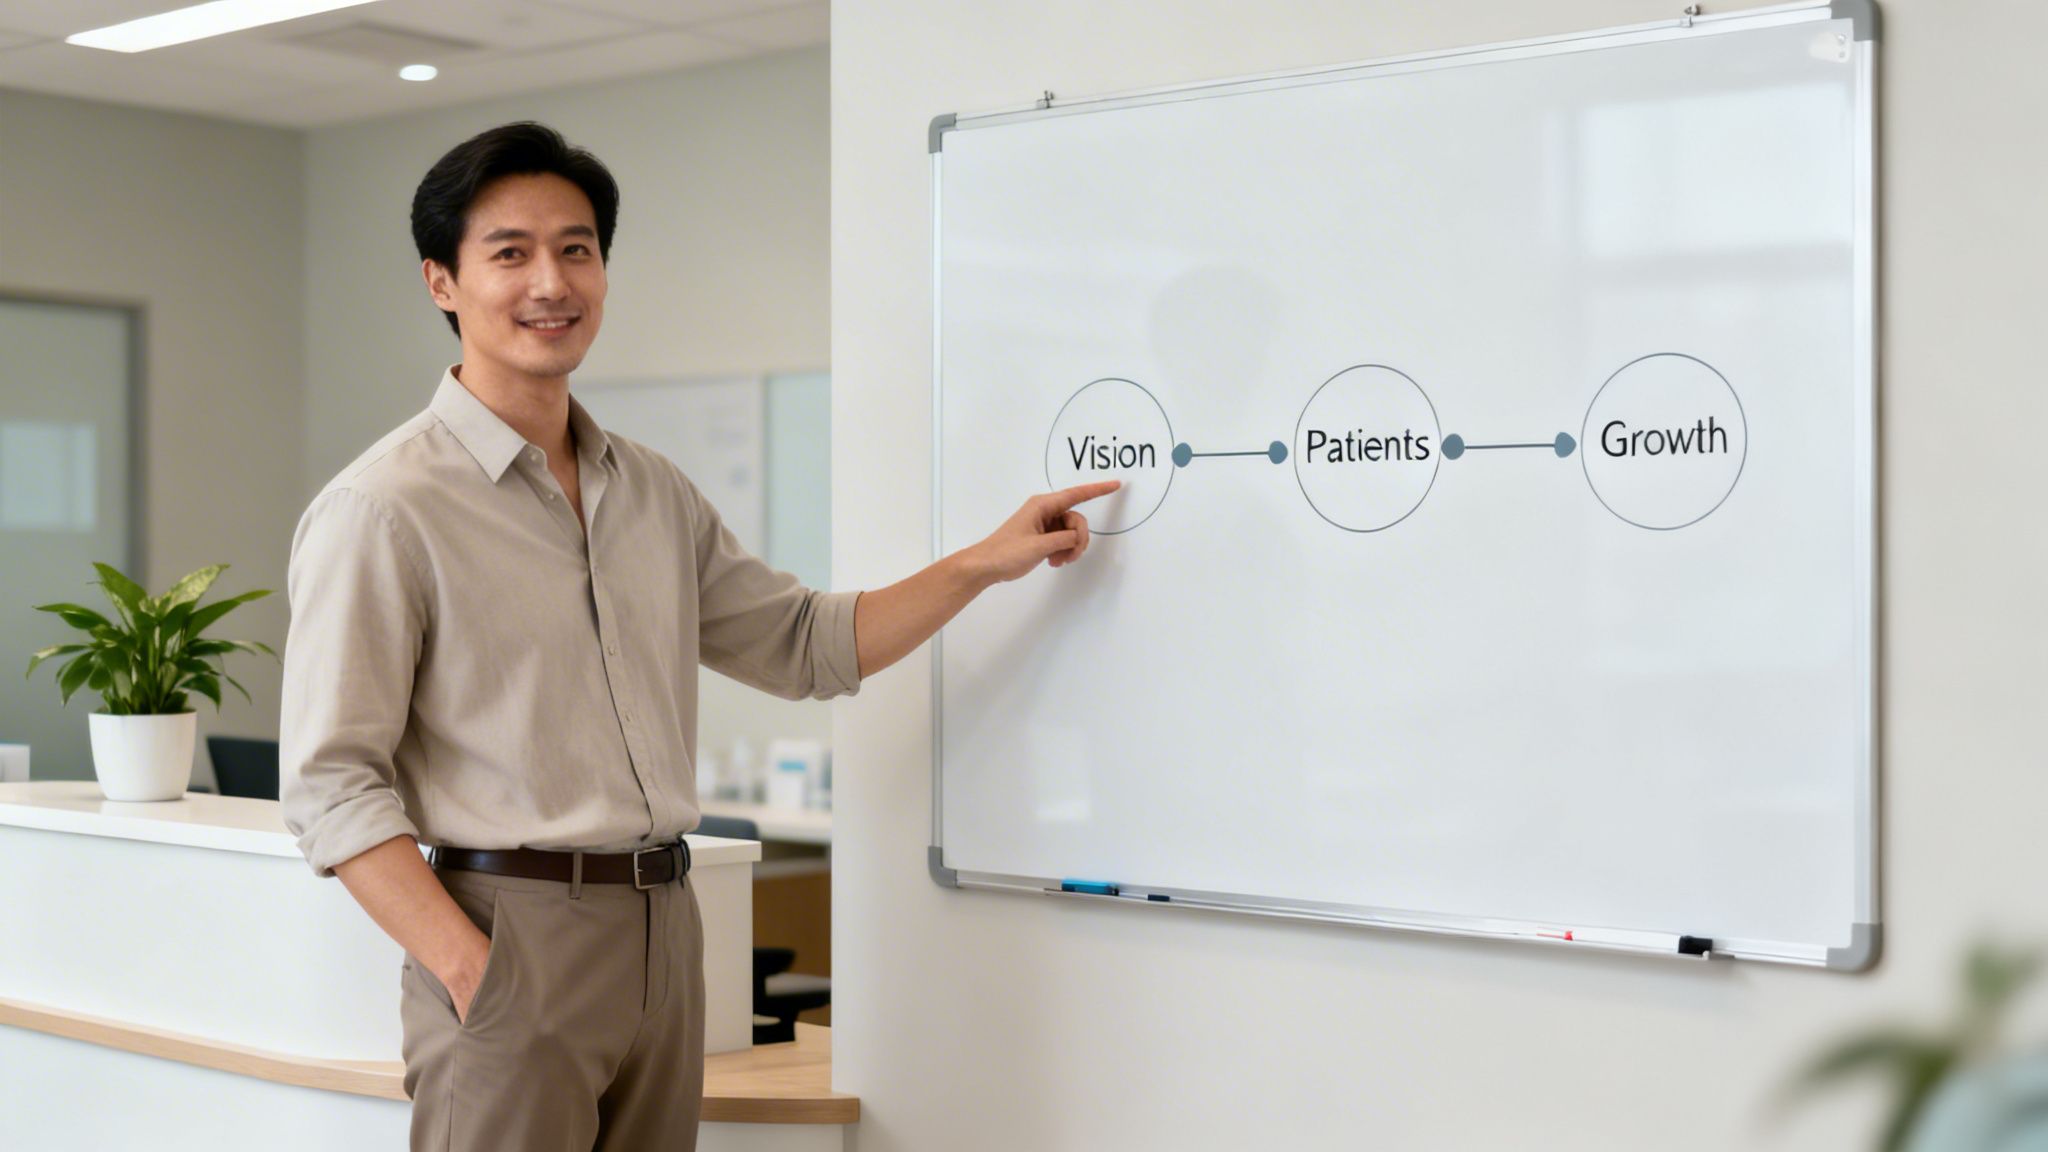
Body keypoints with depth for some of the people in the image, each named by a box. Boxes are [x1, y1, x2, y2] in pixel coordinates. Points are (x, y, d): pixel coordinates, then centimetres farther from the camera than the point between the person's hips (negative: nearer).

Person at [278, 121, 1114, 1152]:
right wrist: (468, 970, -19)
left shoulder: (654, 494, 13)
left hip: (663, 934, 6)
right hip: (508, 937, -6)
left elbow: (804, 644, 21)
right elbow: (332, 785, -12)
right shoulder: (383, 510, -8)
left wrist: (986, 563, 11)